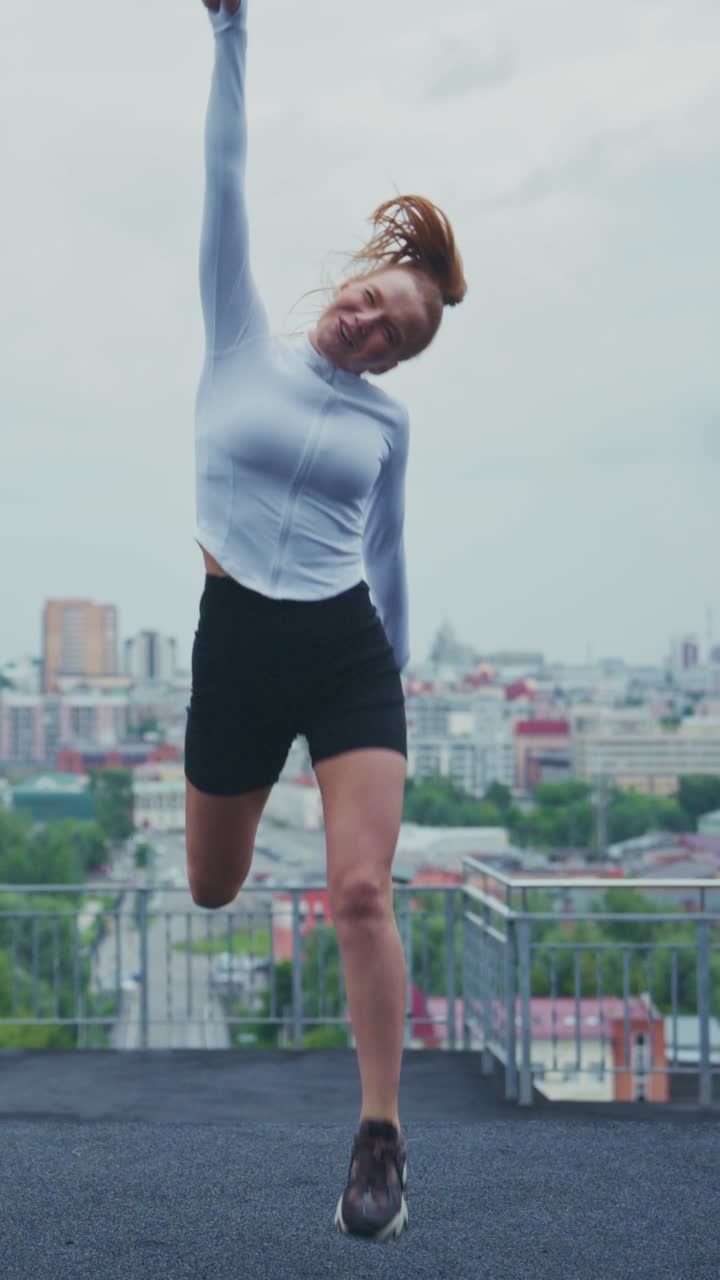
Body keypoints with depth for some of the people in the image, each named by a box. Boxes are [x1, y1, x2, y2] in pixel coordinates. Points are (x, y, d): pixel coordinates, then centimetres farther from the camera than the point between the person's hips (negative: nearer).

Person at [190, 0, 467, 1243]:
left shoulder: (385, 421, 6)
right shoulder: (243, 341, 2)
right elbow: (224, 179, -4)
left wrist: (400, 681, 21)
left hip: (351, 652, 1)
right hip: (238, 644, 0)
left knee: (361, 891, -12)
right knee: (210, 894, 11)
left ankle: (381, 1142, -2)